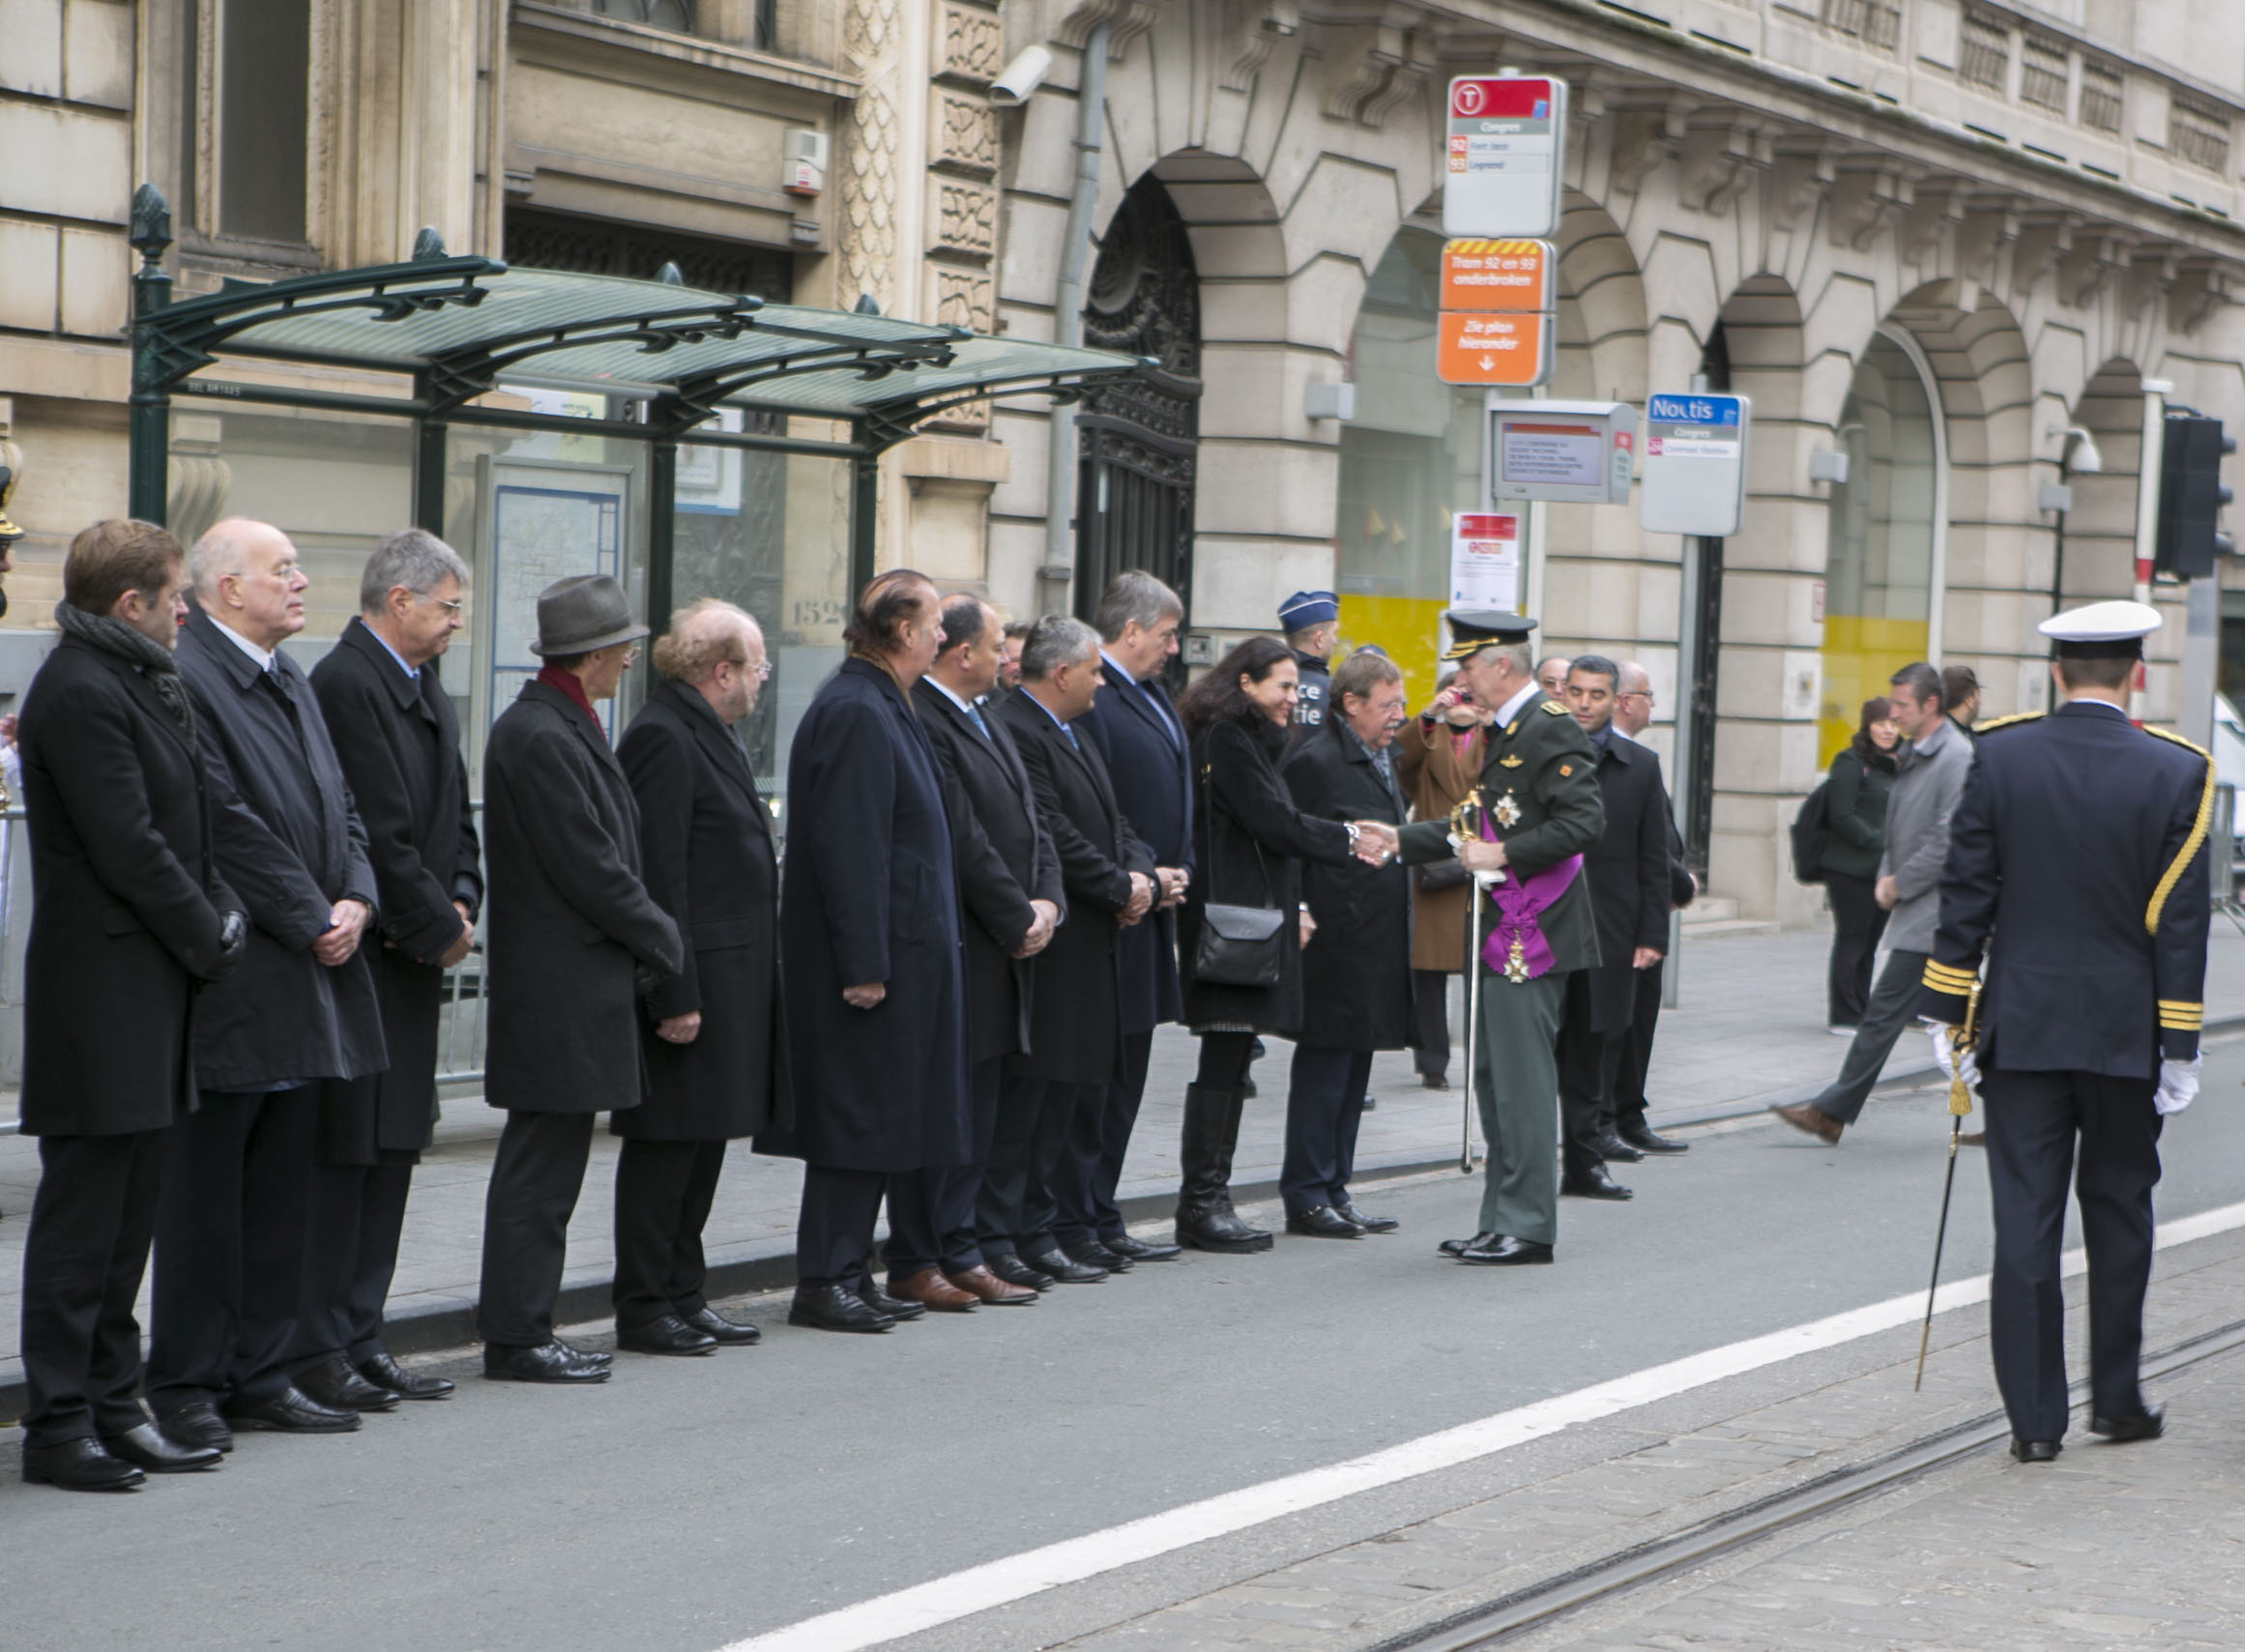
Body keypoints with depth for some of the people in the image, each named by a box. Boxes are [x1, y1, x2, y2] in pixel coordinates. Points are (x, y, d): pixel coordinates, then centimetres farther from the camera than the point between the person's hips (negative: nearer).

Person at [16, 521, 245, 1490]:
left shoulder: (140, 684, 16)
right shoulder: (79, 692, -15)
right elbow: (127, 847, -19)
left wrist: (223, 915, 5)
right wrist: (209, 941, -10)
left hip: (148, 997, 10)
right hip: (101, 994, -10)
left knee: (129, 1209, 13)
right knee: (83, 1210, -4)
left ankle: (110, 1404, 20)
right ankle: (58, 1424, 1)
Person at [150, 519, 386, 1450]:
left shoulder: (293, 684, 18)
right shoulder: (185, 680, -12)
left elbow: (339, 808, 17)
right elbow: (227, 824, -18)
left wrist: (356, 901, 0)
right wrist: (311, 920, -13)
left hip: (307, 982, 9)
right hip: (231, 983, -9)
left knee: (282, 1188, 12)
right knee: (205, 1189, -2)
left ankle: (261, 1375, 19)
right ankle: (187, 1386, 5)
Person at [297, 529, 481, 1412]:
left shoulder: (425, 689, 17)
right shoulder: (346, 683, -14)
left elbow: (454, 817, 20)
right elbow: (379, 833, -18)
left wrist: (461, 904, 2)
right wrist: (439, 928, -10)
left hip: (413, 956, 10)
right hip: (361, 959, -10)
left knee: (392, 1151, 11)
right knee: (344, 1153, -7)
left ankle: (358, 1337, 17)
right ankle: (317, 1350, -1)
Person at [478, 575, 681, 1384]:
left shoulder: (563, 729, 15)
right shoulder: (539, 737, -18)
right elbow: (589, 869, -19)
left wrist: (648, 940, 10)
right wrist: (665, 942, -7)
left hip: (577, 986, 10)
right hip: (556, 990, -10)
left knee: (550, 1161, 12)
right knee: (540, 1166, -5)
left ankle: (524, 1327, 18)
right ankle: (515, 1336, 0)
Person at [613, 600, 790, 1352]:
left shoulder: (710, 734, 17)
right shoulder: (663, 739, -15)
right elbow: (658, 876, -20)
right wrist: (675, 996, -22)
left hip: (731, 975, 10)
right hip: (694, 980, -10)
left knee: (703, 1141, 14)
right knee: (667, 1143, -3)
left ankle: (683, 1295, 21)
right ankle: (644, 1309, 4)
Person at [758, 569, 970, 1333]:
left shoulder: (877, 708, 15)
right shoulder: (855, 713, -17)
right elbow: (848, 847, -22)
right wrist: (864, 966, -23)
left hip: (894, 956, 10)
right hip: (871, 956, -10)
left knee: (874, 1120, 12)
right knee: (856, 1118, -5)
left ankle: (848, 1274, 18)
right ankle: (825, 1282, 0)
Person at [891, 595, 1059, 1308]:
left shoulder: (985, 720, 16)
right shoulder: (924, 722, -17)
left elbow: (1030, 823, 17)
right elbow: (964, 842, -19)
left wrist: (1046, 902, 1)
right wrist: (1018, 921, -12)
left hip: (1003, 954, 10)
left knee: (978, 1110, 12)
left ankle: (958, 1252, 19)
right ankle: (914, 1264, 5)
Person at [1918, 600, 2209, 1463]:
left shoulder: (1998, 756, -3)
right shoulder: (2176, 772, -6)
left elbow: (1966, 896, -2)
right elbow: (2181, 921, -6)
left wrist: (1949, 1013, 5)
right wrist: (2180, 1046, -1)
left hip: (2021, 1032, 1)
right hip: (2125, 1034, 0)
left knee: (2025, 1220, 2)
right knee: (2118, 1214, 14)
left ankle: (2034, 1416, 2)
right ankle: (2116, 1398, 22)